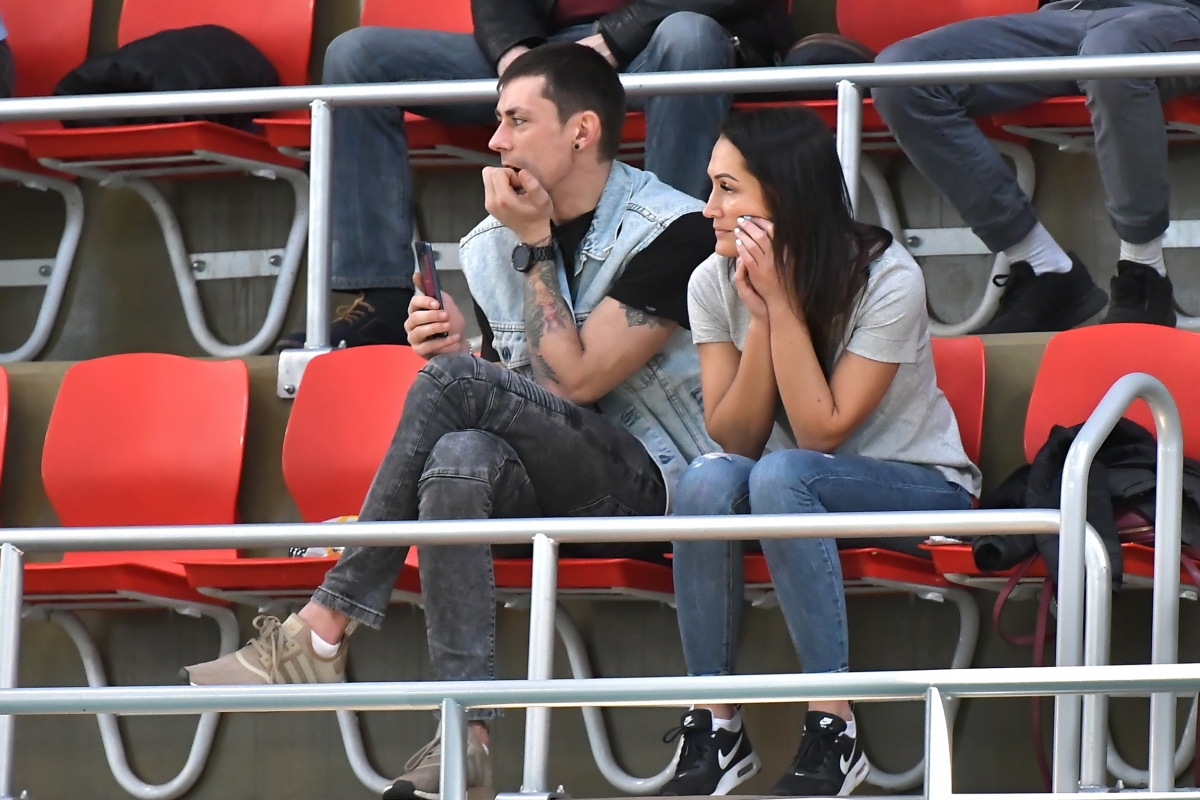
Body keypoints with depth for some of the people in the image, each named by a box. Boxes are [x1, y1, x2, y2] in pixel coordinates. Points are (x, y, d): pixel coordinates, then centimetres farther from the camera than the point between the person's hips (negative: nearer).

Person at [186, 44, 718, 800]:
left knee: (452, 381, -26)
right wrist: (455, 346, -3)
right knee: (461, 458, -31)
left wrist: (535, 244, -11)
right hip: (555, 485, 6)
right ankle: (469, 738, -37)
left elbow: (573, 382, -16)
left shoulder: (673, 231, -10)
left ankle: (325, 630, -24)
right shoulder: (493, 245, 11)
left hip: (652, 482, -6)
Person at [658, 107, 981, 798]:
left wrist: (783, 304, -25)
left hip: (921, 485, -4)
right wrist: (760, 318, -22)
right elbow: (735, 440, -11)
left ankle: (833, 732, -32)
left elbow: (819, 434, -23)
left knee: (781, 476, -35)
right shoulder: (714, 284, -6)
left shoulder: (888, 280, -19)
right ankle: (714, 726, -25)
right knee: (709, 479, -30)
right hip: (798, 495, 4)